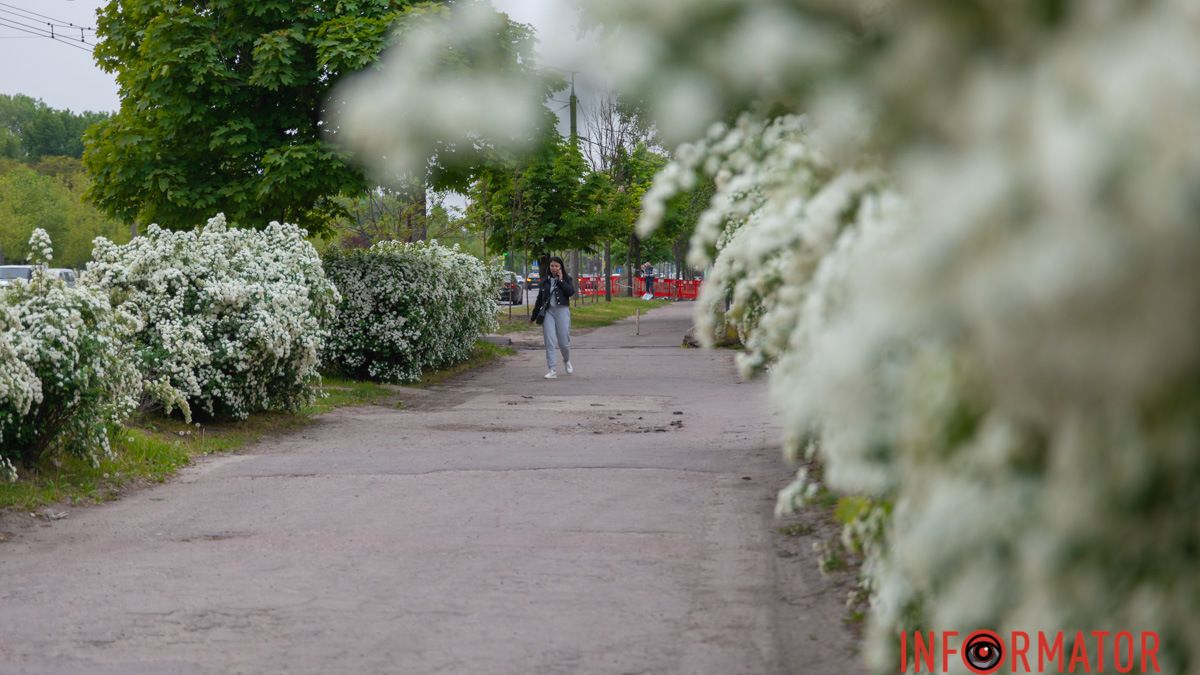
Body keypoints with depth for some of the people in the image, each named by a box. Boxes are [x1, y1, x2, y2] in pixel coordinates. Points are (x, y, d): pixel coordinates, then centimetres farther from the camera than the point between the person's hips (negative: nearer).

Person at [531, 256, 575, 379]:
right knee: (550, 342, -6)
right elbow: (539, 299, 17)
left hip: (562, 311, -2)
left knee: (563, 341, -2)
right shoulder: (545, 280, 12)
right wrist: (534, 315, 16)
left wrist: (561, 280, -10)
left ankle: (567, 361, 30)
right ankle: (552, 371, -7)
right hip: (548, 312, 2)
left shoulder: (567, 279, 5)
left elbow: (571, 292, -13)